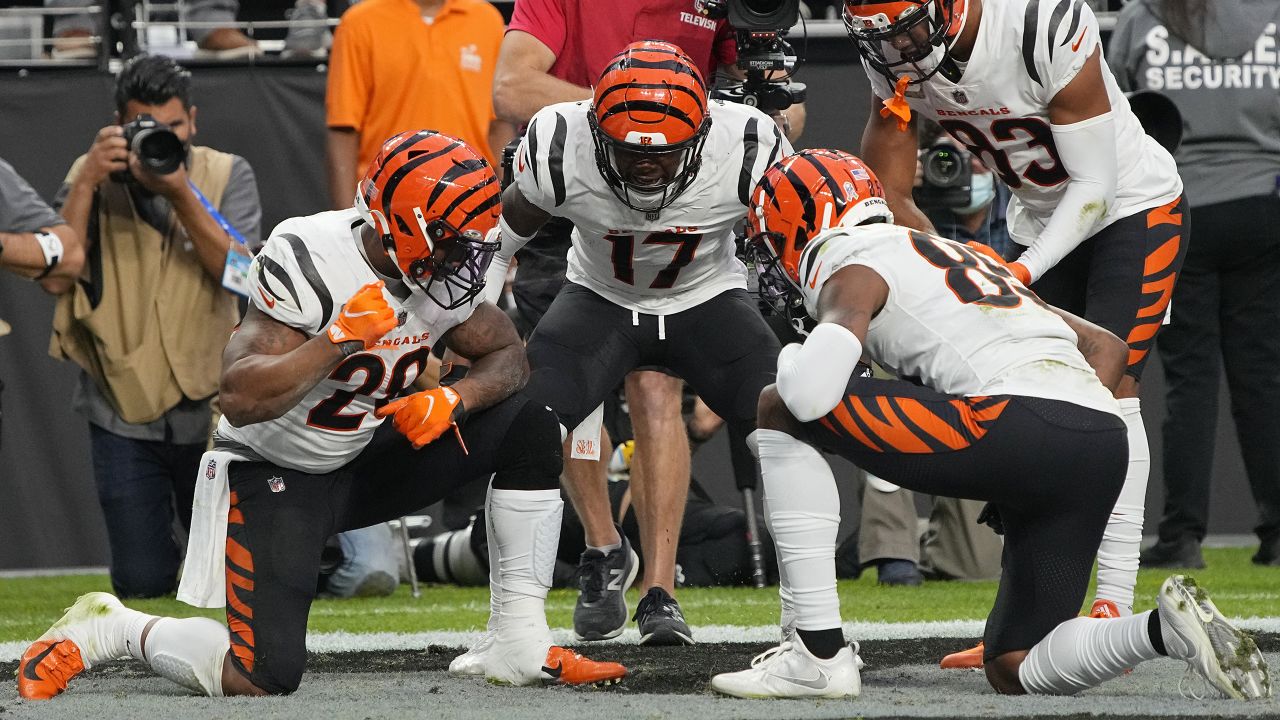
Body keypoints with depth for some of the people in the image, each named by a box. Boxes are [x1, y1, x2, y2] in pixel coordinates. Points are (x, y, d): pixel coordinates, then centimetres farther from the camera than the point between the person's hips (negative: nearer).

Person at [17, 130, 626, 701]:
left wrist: (453, 399, -15)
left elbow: (508, 356, 6)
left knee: (529, 425, -6)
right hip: (273, 472, -7)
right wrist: (341, 337, -36)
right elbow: (240, 401, -34)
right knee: (263, 679, -21)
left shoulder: (442, 271, -8)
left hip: (363, 463, 7)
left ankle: (521, 646, 0)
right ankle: (108, 630, 5)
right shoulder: (308, 259, -28)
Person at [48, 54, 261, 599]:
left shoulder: (226, 176, -3)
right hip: (123, 410, 0)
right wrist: (87, 182, -24)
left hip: (210, 406, 0)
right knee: (142, 583, 0)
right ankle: (151, 532, 35)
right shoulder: (92, 177, -3)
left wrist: (181, 193, -27)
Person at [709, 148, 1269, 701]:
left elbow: (811, 391, -10)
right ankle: (1166, 629, -7)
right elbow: (1107, 346, 34)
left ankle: (817, 652, -1)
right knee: (1014, 671, 18)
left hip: (1016, 418, -8)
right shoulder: (952, 258, 35)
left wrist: (792, 360, 14)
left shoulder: (850, 269, 10)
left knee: (779, 411, 5)